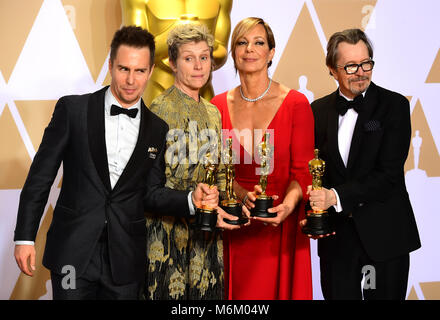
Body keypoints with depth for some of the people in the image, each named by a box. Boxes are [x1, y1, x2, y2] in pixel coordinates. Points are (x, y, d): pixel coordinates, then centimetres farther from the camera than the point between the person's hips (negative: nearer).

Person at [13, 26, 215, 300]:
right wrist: (25, 237, -4)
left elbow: (151, 192, 9)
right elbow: (41, 174, -1)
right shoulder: (73, 109, -3)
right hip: (73, 253, -2)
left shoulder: (158, 129, 5)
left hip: (125, 261, 2)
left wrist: (192, 200, -9)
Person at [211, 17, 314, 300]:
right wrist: (244, 196, -16)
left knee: (280, 290, 6)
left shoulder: (296, 104, -5)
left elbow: (303, 170, -5)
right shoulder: (219, 105, 4)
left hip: (282, 227, -2)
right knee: (239, 292, 8)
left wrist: (287, 205, -24)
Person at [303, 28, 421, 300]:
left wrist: (336, 196, -23)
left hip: (384, 235, -2)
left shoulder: (394, 105, -6)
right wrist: (312, 212, -11)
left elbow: (389, 173, -14)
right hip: (336, 234, 3)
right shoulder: (319, 111, 5)